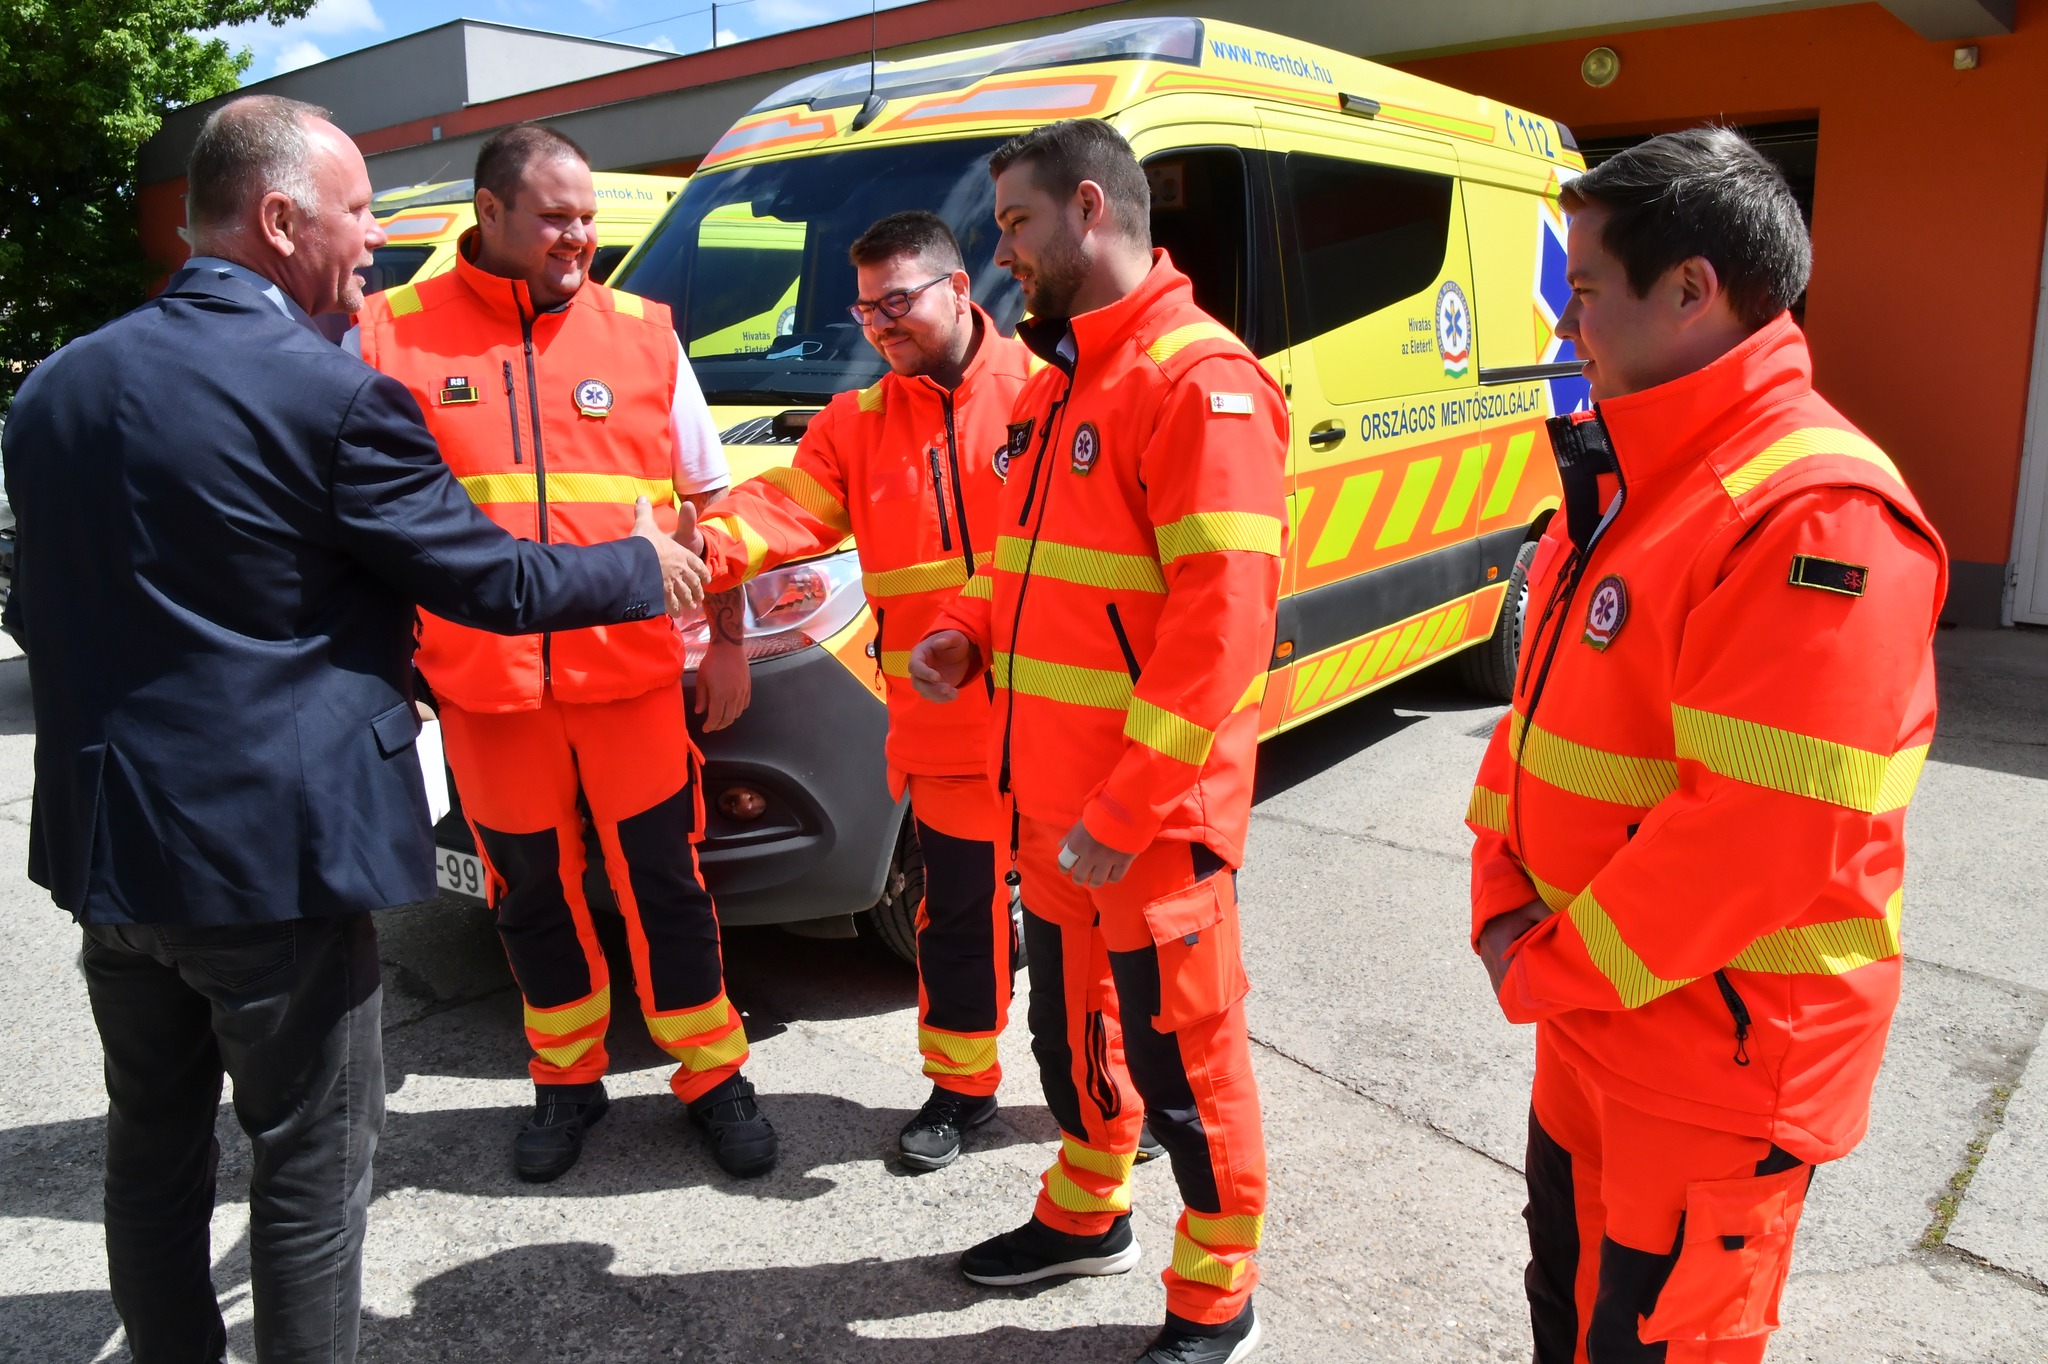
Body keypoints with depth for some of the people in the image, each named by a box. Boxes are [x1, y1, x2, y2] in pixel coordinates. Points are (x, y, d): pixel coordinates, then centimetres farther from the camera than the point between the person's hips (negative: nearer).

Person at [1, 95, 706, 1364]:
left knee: (153, 1153, 21)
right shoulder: (333, 392, -16)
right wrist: (645, 568, 5)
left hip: (108, 844, 8)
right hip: (275, 850, -7)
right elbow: (489, 579, -10)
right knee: (310, 1169, 8)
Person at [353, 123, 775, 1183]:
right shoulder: (393, 334, 0)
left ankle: (712, 1075, 25)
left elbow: (708, 500, 10)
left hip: (631, 669, 0)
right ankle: (567, 1078, 33)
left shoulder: (641, 335, 5)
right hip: (483, 679, 0)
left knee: (663, 879, 7)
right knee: (532, 888, 13)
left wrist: (727, 639, 8)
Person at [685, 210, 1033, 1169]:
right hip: (944, 723, 3)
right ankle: (961, 1087, 35)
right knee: (956, 905, 15)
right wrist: (712, 544, -25)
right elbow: (790, 504, -5)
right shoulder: (859, 423, 9)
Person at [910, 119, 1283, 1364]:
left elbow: (1222, 621, -23)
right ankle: (1087, 1214, 45)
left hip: (1152, 816, -9)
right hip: (1050, 796, 9)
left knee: (1179, 1053, 6)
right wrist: (974, 634, 4)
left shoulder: (1198, 382, -16)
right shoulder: (1058, 382, 14)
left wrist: (1126, 809, -23)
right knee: (1070, 1020, 23)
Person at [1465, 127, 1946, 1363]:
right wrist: (1506, 907, 0)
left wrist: (1548, 970, -17)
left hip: (1717, 1065, -8)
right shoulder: (1632, 478, 6)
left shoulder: (1818, 515, -25)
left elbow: (1765, 835, -29)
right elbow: (1547, 703, 10)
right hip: (1593, 1023, 8)